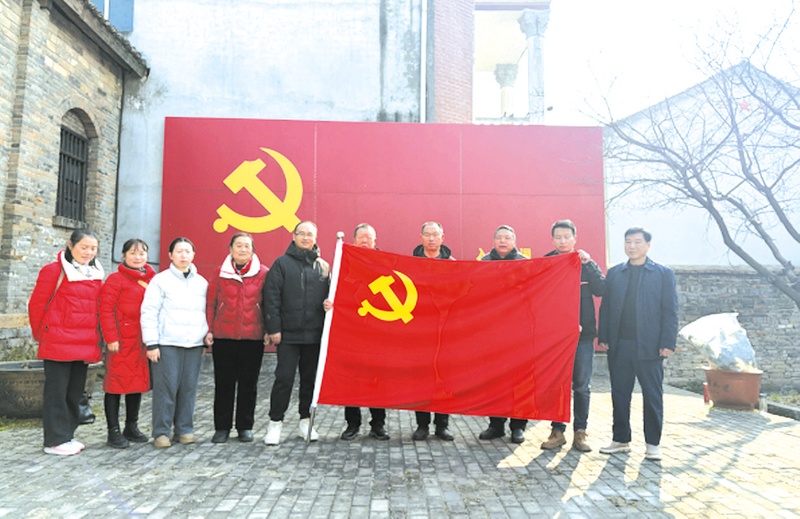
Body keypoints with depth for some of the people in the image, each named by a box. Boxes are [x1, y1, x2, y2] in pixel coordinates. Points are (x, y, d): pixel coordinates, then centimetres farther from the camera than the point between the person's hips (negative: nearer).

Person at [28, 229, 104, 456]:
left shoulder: (95, 275, 12)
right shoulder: (54, 270, -8)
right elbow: (36, 304, -4)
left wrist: (95, 337, 12)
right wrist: (40, 334, 4)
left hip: (85, 343, 7)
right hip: (58, 342, -6)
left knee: (75, 391, 13)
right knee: (57, 391, 1)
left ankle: (67, 435, 25)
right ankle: (55, 440, 11)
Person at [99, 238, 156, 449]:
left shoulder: (152, 279, 11)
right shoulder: (115, 279, -6)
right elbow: (106, 310, -11)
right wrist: (111, 337, -17)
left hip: (143, 342, 6)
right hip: (121, 341, -6)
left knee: (138, 382, 13)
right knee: (116, 383, 2)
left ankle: (132, 427, 27)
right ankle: (114, 431, 12)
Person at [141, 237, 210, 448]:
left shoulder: (202, 282, 13)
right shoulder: (161, 280, 1)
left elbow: (207, 312, 18)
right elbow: (149, 313, -3)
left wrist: (208, 336, 11)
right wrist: (151, 343, -8)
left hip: (194, 344, 4)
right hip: (167, 344, -3)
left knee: (189, 388, 5)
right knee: (166, 388, -3)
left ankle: (185, 429, 16)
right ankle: (161, 432, 8)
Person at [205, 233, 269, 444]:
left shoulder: (263, 273, 1)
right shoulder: (220, 273, 4)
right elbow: (210, 303, 6)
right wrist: (209, 330, -1)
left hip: (253, 338, -1)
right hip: (223, 337, 1)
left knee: (249, 383, 7)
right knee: (224, 383, 7)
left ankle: (245, 427, 21)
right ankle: (222, 427, 19)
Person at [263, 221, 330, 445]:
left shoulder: (323, 266, 10)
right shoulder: (282, 263, 1)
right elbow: (271, 297, -4)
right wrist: (273, 328, -8)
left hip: (315, 334, 3)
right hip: (288, 334, -3)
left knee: (310, 379, 10)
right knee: (284, 378, -1)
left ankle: (306, 421, 24)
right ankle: (275, 423, 13)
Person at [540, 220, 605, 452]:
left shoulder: (586, 263, 8)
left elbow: (601, 289, -6)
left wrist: (588, 264, -13)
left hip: (582, 333, 0)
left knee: (581, 386, 5)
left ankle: (580, 433, 15)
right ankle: (558, 431, 15)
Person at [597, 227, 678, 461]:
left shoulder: (663, 274, 3)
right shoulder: (614, 273, 11)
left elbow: (670, 311, -1)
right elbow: (605, 307, 9)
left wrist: (667, 343, -9)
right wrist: (603, 337, 1)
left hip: (649, 346, -3)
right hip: (619, 345, 3)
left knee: (652, 396, 5)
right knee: (619, 394, 9)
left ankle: (653, 444, 17)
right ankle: (621, 440, 20)